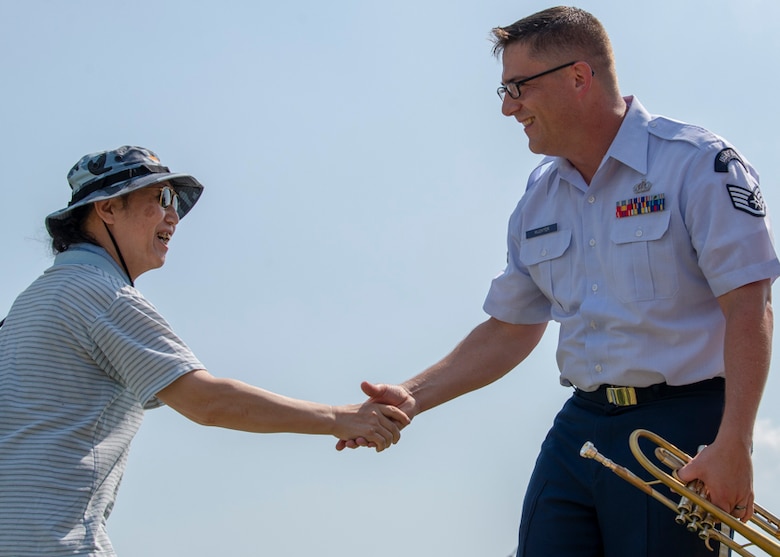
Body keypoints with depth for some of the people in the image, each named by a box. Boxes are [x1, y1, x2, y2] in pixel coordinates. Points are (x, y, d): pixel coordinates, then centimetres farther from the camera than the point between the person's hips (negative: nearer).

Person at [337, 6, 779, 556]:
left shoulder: (697, 163, -9)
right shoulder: (539, 199, 13)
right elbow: (510, 331, 19)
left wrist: (732, 446, -22)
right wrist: (414, 396, 7)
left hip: (680, 428, -6)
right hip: (580, 427, 6)